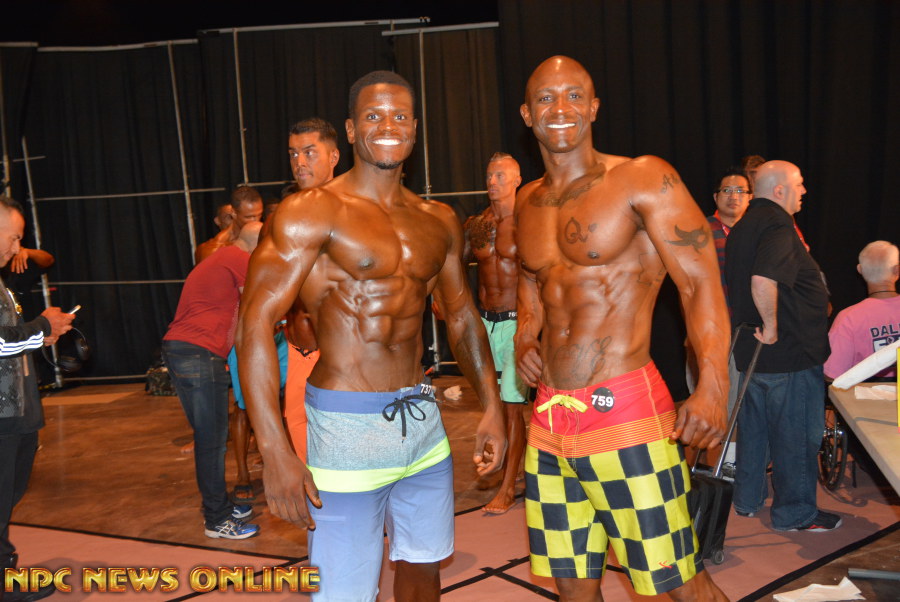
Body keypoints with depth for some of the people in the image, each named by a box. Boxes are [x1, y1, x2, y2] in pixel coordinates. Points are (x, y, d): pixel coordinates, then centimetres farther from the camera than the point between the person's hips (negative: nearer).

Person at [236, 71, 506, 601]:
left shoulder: (439, 221, 9)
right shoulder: (313, 212, -10)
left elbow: (463, 316, 17)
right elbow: (256, 322, -16)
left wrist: (492, 407, 12)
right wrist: (275, 450, -21)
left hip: (423, 418, 6)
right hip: (348, 425, -6)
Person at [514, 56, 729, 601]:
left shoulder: (644, 179, -6)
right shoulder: (527, 202, 13)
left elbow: (701, 284, -12)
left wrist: (713, 387, -24)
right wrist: (525, 340, 6)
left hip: (626, 410, -6)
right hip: (550, 415, 6)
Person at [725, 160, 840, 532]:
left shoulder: (742, 227, 12)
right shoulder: (778, 227, -20)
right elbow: (763, 280, -37)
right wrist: (772, 325, -25)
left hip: (750, 349, 9)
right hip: (790, 352, -9)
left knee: (753, 428, 19)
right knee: (797, 435, 4)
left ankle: (748, 499, 32)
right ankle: (795, 514, 16)